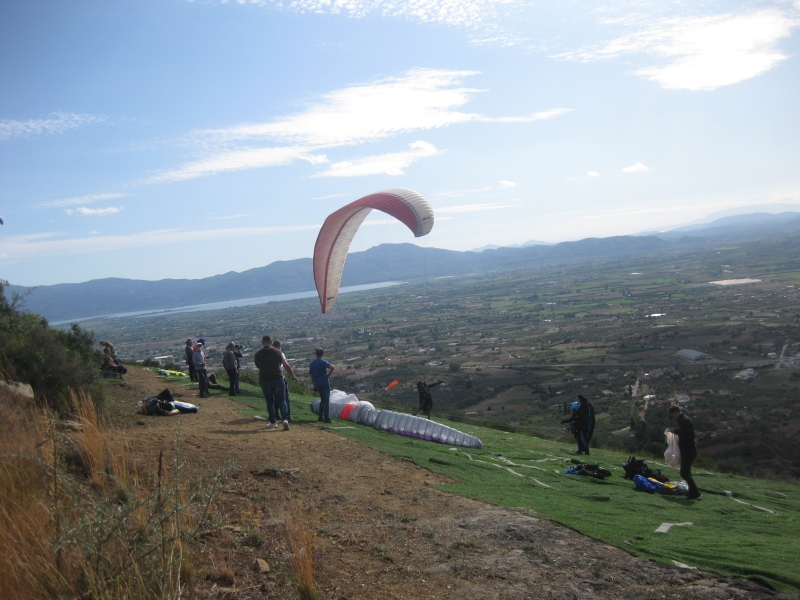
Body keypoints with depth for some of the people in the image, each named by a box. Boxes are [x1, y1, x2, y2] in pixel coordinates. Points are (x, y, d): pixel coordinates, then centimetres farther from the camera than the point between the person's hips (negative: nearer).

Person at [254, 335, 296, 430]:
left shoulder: (257, 355, 1)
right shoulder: (278, 352, 1)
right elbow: (286, 366, 6)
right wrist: (293, 376, 18)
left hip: (265, 381, 1)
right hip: (278, 379, 0)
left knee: (270, 402, 13)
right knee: (282, 400, 4)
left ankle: (272, 422, 18)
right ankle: (285, 419, -14)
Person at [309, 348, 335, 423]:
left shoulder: (312, 363, 7)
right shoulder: (323, 362, -12)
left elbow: (311, 375, 12)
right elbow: (332, 367, -28)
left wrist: (315, 385, 19)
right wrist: (328, 375, -14)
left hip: (318, 385, 6)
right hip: (325, 384, -6)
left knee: (322, 400, 19)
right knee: (326, 401, 0)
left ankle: (321, 417, 19)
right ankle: (327, 418, -2)